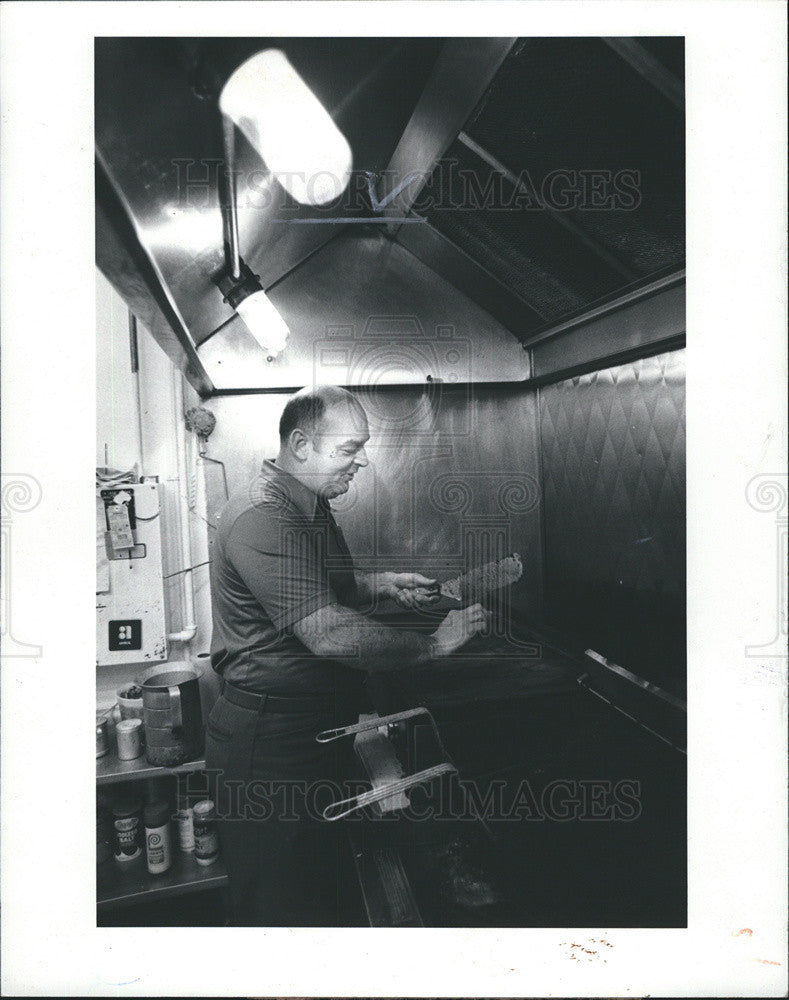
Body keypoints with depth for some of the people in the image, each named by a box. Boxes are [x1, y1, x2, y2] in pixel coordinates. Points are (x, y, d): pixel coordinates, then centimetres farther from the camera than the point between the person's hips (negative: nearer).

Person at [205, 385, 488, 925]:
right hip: (271, 743, -10)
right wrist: (434, 644, -21)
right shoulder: (263, 516, -24)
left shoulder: (312, 505, 10)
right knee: (283, 906, 9)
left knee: (329, 885, 23)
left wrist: (384, 584, 5)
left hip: (323, 728, 10)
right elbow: (328, 633, -30)